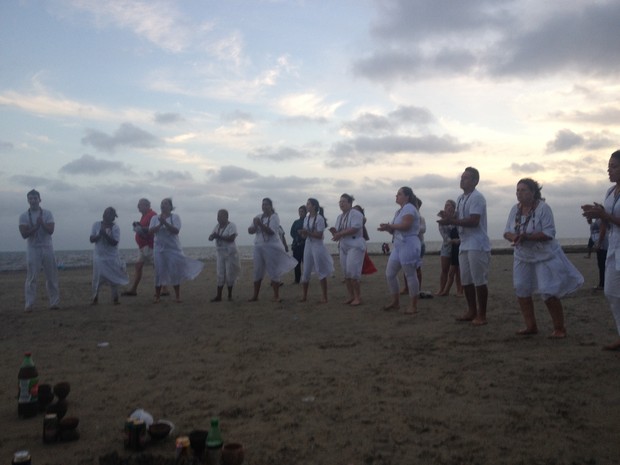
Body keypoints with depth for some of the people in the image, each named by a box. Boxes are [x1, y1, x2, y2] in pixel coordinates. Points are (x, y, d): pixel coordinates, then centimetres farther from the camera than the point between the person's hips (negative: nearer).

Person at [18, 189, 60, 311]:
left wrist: (41, 223, -23)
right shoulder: (24, 216, 2)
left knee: (52, 276, 4)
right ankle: (29, 304, -2)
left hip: (47, 248, 1)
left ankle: (55, 302, 10)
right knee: (31, 278, -5)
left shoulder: (47, 214, 3)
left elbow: (50, 230, -8)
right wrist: (36, 226, -17)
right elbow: (24, 234, -8)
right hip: (32, 249, -1)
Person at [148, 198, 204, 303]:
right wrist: (160, 225, -18)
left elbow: (176, 230, -14)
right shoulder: (155, 218, 8)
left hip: (173, 249, -2)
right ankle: (157, 296, 9)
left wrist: (165, 222, -22)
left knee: (175, 272, -1)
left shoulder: (175, 217, 1)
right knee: (159, 272, 1)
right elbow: (150, 231, -4)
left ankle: (177, 296, 8)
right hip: (159, 249, 2)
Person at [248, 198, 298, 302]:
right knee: (257, 271, 7)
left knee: (273, 271, -3)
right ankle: (255, 295, 15)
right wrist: (255, 226, -15)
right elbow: (250, 231, 5)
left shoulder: (274, 217, -5)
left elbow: (271, 231, -18)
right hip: (258, 246, 5)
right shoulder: (258, 216, 11)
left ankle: (276, 296, 2)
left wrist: (260, 224, -25)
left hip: (271, 247, -5)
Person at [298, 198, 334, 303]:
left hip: (318, 246, -7)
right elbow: (305, 236, 13)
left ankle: (324, 297, 6)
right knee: (306, 272, 7)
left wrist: (307, 232, -23)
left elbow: (319, 235, -15)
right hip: (308, 245, 7)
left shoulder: (319, 218, -10)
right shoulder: (306, 219, 10)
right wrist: (302, 233, -8)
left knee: (321, 272, -1)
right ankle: (304, 296, 15)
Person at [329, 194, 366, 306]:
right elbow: (339, 232, 16)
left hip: (355, 246, -8)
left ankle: (358, 297, -3)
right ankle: (351, 296, 16)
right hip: (343, 246, 8)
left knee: (352, 272, -12)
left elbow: (355, 229, -22)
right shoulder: (340, 217, 16)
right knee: (346, 273, 7)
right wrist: (334, 232, -7)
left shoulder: (355, 213, -9)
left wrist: (340, 234, -21)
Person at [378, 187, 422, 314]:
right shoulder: (399, 211, 20)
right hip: (398, 245, 10)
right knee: (390, 274, 10)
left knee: (410, 275, -4)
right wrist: (388, 228, -4)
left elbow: (406, 225, -22)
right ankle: (395, 302, 20)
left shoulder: (409, 208, -8)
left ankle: (413, 305, 4)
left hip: (409, 245, -10)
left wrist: (389, 225, -13)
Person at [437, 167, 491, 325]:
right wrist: (448, 217, 0)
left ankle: (482, 315, 4)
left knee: (479, 280, -3)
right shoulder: (460, 198, 15)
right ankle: (472, 311, 23)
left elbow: (473, 221, -22)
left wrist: (450, 221, -23)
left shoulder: (477, 197, -13)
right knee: (466, 280, 13)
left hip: (477, 246, -9)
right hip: (464, 245, 9)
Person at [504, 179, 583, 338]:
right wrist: (513, 237, -22)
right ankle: (531, 326, 19)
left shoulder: (543, 208, -17)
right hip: (523, 257, 6)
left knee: (549, 294, -6)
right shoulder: (515, 209, 0)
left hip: (545, 257, -6)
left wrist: (526, 236, -32)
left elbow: (549, 233, -23)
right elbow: (507, 232, 1)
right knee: (521, 291, 5)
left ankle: (559, 328, 11)